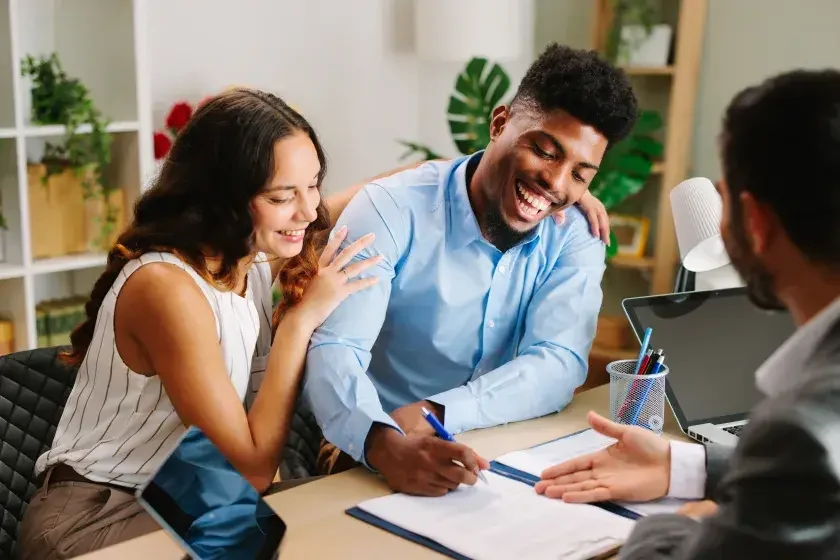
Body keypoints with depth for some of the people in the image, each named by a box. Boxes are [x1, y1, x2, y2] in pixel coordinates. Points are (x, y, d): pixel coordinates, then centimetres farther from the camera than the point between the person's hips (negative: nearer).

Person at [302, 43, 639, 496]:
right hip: (382, 464, -2)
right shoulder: (392, 210, -14)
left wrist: (430, 415, -28)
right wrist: (382, 443, -43)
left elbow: (559, 365, -14)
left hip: (507, 458, 2)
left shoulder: (575, 237, -2)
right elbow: (335, 353, -23)